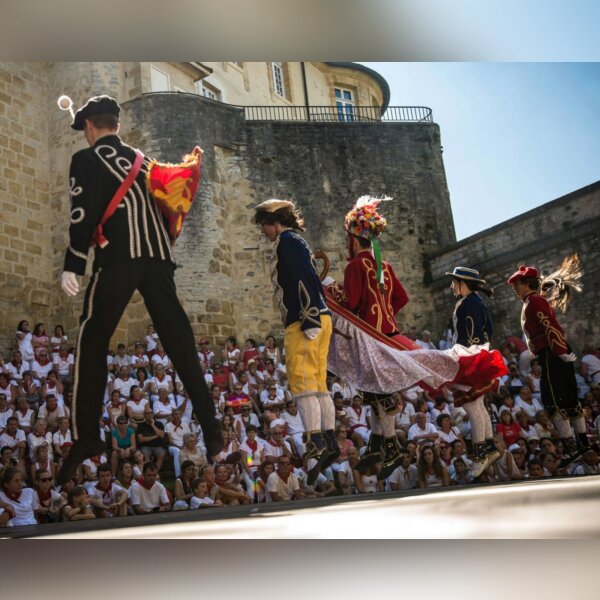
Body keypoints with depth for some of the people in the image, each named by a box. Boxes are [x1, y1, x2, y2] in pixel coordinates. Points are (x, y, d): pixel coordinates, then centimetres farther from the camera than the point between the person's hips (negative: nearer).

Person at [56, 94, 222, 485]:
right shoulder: (140, 159, 23)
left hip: (119, 258, -5)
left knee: (93, 341, 3)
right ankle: (212, 432, 2)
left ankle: (86, 437, -3)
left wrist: (73, 266, -6)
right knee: (180, 343, 4)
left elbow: (84, 215, -5)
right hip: (158, 257, 5)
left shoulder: (87, 159, 6)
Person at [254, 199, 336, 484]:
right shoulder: (295, 242, 26)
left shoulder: (288, 241, -4)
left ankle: (316, 445, -14)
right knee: (318, 384, 9)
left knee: (302, 383, -11)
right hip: (318, 319, 10)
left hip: (302, 322, -10)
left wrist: (309, 319, -22)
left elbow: (305, 279, -17)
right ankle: (329, 443, 11)